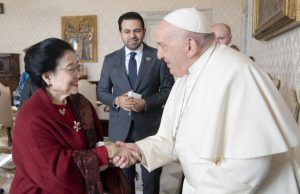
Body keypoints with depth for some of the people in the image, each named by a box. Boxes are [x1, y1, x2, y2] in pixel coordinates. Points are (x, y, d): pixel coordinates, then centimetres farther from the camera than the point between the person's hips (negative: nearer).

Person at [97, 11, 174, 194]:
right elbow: (101, 91, 8)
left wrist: (146, 102, -17)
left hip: (149, 126, -1)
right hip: (120, 127, 2)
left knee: (151, 178, 14)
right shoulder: (110, 59, 4)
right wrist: (117, 100, -13)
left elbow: (168, 90, -2)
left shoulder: (158, 57, -3)